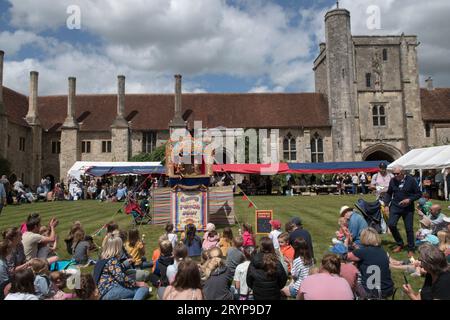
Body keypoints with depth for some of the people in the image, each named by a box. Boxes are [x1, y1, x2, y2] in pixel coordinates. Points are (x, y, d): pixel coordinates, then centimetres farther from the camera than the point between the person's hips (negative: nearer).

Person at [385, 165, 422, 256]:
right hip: (395, 206, 2)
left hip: (408, 208, -2)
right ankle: (400, 244, 12)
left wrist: (409, 199, -17)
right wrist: (386, 202, -2)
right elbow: (389, 193, 12)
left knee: (409, 228, 3)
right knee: (391, 224, -12)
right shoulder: (392, 181, -1)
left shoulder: (411, 180, -8)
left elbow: (419, 193, -3)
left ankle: (411, 249, 21)